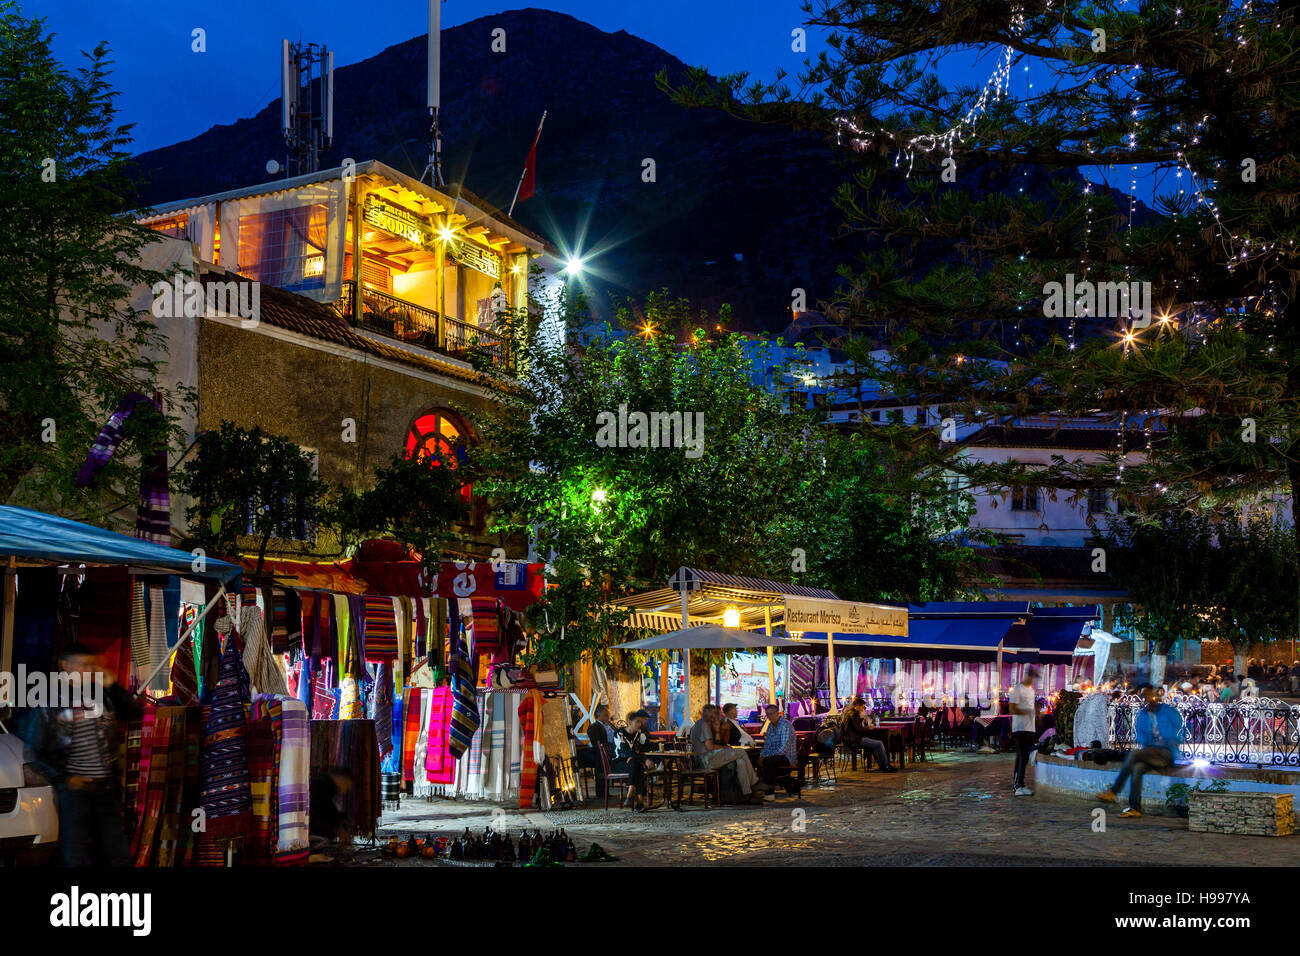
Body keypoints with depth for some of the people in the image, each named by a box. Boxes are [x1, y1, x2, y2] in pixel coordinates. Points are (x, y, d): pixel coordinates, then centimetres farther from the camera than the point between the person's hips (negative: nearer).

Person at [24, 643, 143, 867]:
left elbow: (135, 712, 8)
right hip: (75, 790, -3)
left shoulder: (103, 698, 4)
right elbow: (36, 752, 0)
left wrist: (112, 687, -4)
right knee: (77, 857, 4)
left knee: (119, 855, 9)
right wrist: (64, 778, -9)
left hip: (108, 788, 3)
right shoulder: (50, 708, -5)